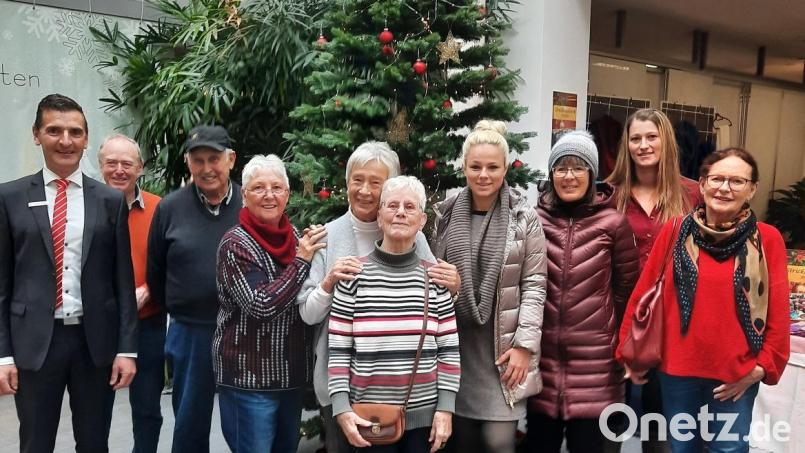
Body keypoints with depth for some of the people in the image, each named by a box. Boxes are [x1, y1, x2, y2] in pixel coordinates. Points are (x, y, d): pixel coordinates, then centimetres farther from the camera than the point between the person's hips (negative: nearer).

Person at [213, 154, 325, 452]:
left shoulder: (295, 237, 5)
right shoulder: (236, 244, -15)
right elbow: (262, 305, -26)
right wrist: (301, 260, -20)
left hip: (291, 373, 7)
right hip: (249, 377, -7)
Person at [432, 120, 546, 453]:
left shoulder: (524, 218, -3)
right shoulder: (446, 215, 4)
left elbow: (534, 284, -4)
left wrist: (525, 343, -9)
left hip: (503, 346, -2)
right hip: (456, 344, 3)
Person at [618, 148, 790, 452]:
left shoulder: (767, 239, -4)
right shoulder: (676, 231, -3)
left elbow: (778, 312, 0)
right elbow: (643, 292, 1)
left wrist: (763, 365, -2)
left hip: (738, 374, -1)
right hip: (678, 367, 1)